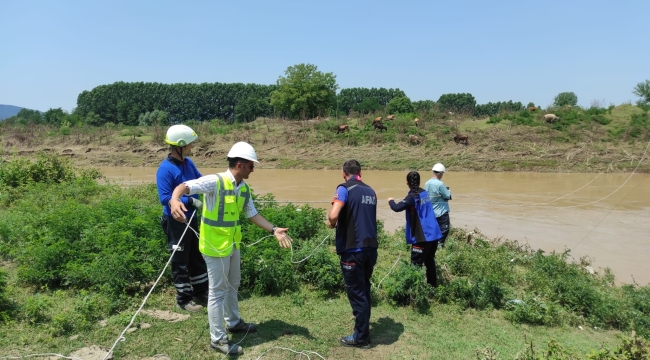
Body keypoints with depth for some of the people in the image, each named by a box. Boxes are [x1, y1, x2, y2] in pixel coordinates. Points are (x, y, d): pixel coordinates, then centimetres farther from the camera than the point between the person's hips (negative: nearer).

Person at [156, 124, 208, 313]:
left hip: (191, 218, 8)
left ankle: (201, 292, 32)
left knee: (197, 256, 18)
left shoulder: (188, 162, 2)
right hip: (175, 222, -8)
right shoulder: (165, 169, -21)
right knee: (181, 261, 5)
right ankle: (184, 299, 19)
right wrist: (190, 201, -29)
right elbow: (165, 198, -25)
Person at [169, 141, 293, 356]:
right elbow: (184, 187, -29)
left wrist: (274, 230, -1)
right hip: (215, 246, -8)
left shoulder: (244, 188, 2)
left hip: (233, 244, 8)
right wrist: (175, 200, -52)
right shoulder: (214, 182, -21)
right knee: (218, 291, 3)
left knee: (232, 285, 23)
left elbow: (252, 215, 8)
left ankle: (233, 322, 44)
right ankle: (218, 339, 18)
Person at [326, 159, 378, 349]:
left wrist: (331, 223, -2)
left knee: (356, 293, 5)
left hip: (353, 250, -7)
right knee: (364, 290, 20)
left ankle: (361, 337, 17)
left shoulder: (344, 189, -11)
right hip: (370, 248, 7)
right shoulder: (370, 191, 9)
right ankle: (363, 328, 34)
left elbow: (333, 216, -25)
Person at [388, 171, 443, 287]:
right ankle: (432, 285, 30)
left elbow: (397, 208, -24)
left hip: (422, 237, -8)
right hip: (433, 234, 8)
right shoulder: (424, 193, 9)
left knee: (416, 265, -4)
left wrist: (391, 201, -6)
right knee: (430, 261, 20)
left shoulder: (412, 196, -15)